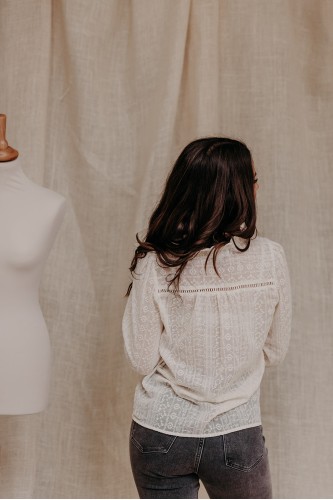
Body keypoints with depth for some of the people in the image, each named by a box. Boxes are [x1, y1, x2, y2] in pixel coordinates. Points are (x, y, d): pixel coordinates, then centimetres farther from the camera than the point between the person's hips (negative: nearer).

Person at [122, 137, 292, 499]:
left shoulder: (155, 264, -15)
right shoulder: (270, 258, -13)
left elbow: (141, 360, -8)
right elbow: (274, 353, -2)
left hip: (160, 434, 0)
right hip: (236, 437, 0)